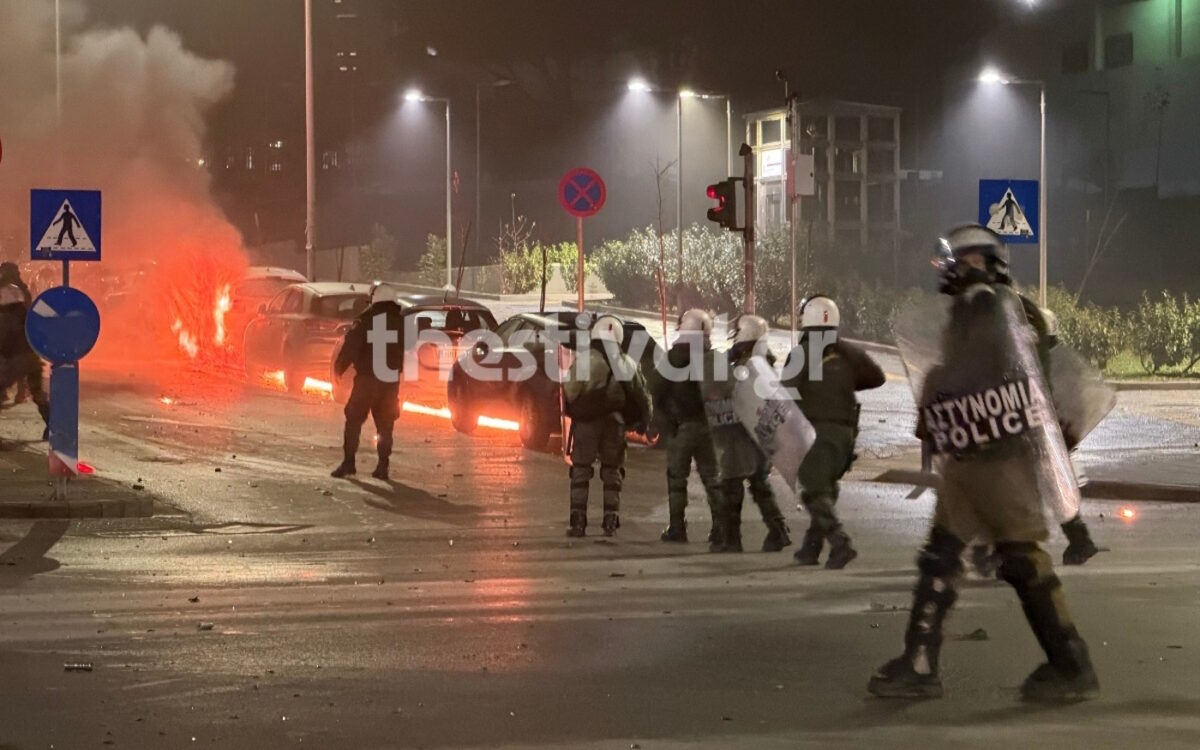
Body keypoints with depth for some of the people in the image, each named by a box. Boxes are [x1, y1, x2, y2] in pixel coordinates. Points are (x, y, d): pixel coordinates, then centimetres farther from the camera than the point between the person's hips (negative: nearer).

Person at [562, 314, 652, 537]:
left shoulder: (582, 359, -8)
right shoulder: (627, 364, 5)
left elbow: (569, 392, -13)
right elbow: (641, 396, 9)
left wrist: (569, 411, 6)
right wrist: (643, 421, 22)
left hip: (585, 423, -3)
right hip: (614, 423, 3)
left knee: (581, 471, 5)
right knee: (612, 472, 13)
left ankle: (577, 521, -1)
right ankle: (610, 522, 9)